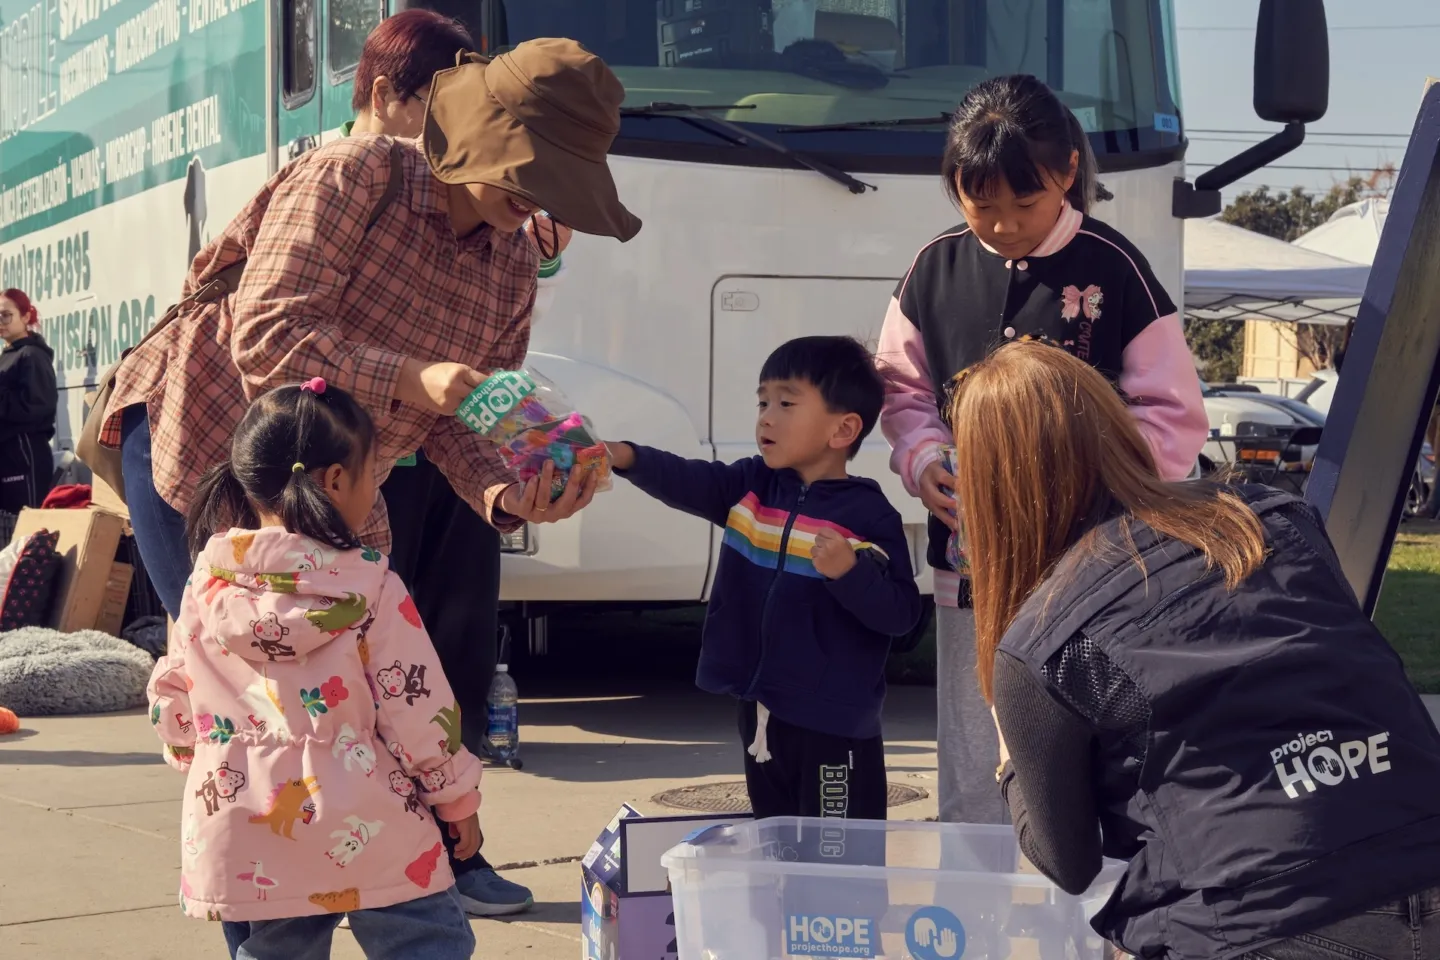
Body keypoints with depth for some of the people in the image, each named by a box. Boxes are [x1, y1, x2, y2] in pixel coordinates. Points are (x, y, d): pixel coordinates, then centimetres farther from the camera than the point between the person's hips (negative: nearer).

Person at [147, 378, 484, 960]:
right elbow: (417, 705, -8)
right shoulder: (368, 587, -10)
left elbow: (171, 699, 9)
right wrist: (458, 798, 5)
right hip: (366, 834, -4)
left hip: (244, 848, 4)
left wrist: (200, 764, 27)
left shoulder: (206, 585, 2)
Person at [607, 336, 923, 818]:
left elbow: (901, 612, -13)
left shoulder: (868, 515, -10)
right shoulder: (753, 487, 8)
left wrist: (851, 572, -29)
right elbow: (689, 482, -8)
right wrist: (627, 457, -24)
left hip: (833, 728, -6)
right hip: (761, 713, 7)